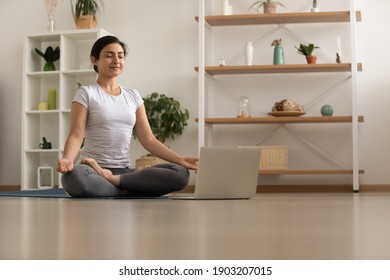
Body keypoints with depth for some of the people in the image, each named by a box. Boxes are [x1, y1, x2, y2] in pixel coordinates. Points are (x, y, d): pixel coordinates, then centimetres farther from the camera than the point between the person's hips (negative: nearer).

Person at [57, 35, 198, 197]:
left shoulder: (133, 96, 16)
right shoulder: (86, 93, 4)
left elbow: (148, 140, 11)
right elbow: (76, 135, -7)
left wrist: (180, 160, -3)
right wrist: (67, 159, -29)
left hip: (125, 171, 5)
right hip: (93, 172, -4)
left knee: (181, 173, -22)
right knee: (73, 176, -42)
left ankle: (112, 179, -19)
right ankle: (126, 192, -20)